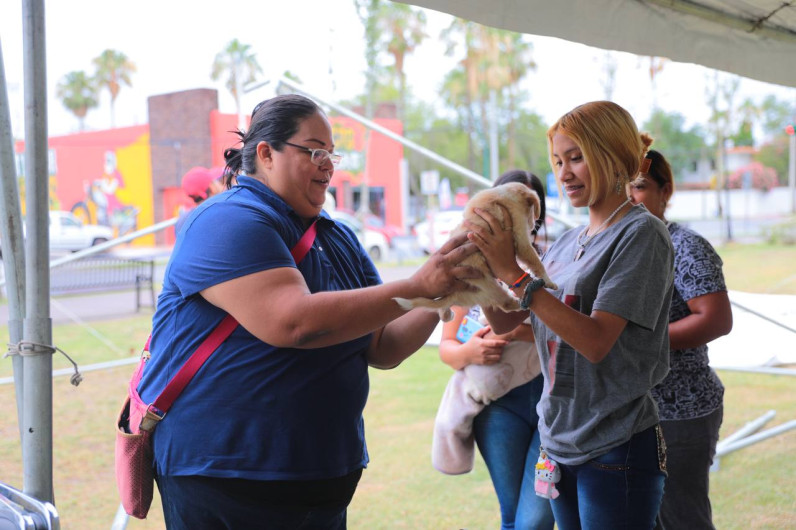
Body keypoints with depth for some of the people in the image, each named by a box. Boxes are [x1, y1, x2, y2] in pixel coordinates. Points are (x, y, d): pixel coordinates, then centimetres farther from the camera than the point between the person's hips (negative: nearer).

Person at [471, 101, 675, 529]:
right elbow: (504, 322, 9)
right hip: (559, 442, 7)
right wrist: (482, 270, -9)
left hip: (616, 449, -7)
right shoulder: (566, 244, 10)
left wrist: (515, 274, -24)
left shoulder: (641, 233, -11)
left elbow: (596, 341, -21)